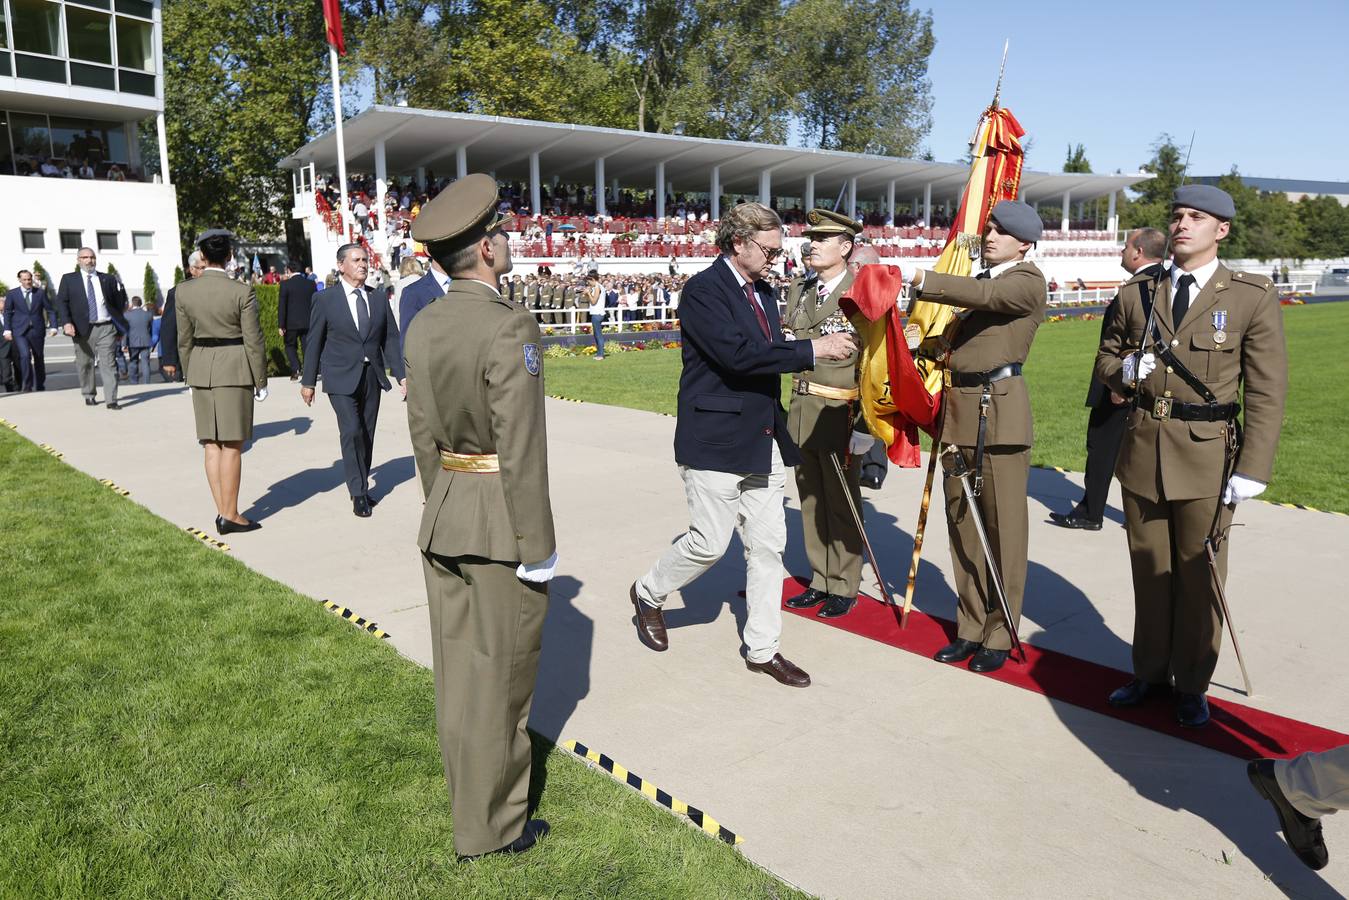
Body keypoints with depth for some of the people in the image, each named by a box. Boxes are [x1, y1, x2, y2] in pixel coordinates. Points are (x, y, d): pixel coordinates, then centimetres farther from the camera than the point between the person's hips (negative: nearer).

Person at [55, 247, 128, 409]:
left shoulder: (108, 279, 11)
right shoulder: (68, 279, 8)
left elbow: (118, 304, 15)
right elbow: (61, 302, 0)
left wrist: (120, 289, -2)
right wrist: (67, 323, -11)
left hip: (106, 328, 0)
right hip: (82, 329, 0)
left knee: (108, 363, -7)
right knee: (85, 364, 9)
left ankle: (111, 400, -9)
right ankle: (89, 395, 26)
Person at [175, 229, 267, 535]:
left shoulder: (184, 291, 2)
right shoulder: (242, 292, -11)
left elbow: (184, 339, 7)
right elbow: (253, 341, -8)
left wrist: (190, 375, 18)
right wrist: (260, 381, 1)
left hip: (200, 368, 5)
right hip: (234, 367, -4)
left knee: (211, 444, 10)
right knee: (232, 445, 0)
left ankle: (222, 512, 13)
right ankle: (230, 515, 3)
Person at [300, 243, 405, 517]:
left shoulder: (378, 300, 8)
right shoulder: (325, 299, -1)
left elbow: (390, 340, 9)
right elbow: (314, 342, 1)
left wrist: (402, 375, 1)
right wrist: (308, 381, 1)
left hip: (372, 376, 4)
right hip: (341, 378, -4)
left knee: (367, 434, 8)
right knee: (351, 430, -14)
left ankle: (362, 489, 21)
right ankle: (358, 493, -4)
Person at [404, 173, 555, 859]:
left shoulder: (423, 326, 4)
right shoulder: (509, 327, -19)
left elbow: (421, 433, 10)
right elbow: (522, 450, -20)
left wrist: (440, 504, 20)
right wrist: (537, 547, -14)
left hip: (443, 518, 8)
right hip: (500, 521, -7)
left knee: (456, 665, 18)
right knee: (499, 674, 6)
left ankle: (468, 788, 38)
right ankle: (488, 824, 20)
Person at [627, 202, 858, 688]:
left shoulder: (763, 291, 13)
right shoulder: (703, 290, -13)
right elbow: (738, 353, -26)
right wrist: (813, 349, -24)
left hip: (763, 440, 8)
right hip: (716, 440, -8)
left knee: (768, 545, 8)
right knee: (709, 543, 0)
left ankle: (762, 648, 20)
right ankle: (649, 593, 29)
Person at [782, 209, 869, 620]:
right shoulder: (798, 289, 11)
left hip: (840, 412, -6)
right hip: (801, 410, 6)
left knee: (842, 504, 5)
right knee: (809, 501, 13)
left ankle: (844, 588, 19)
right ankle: (820, 581, 27)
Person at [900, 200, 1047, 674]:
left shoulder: (1028, 282, -2)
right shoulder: (979, 279, 20)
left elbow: (984, 295, -22)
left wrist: (920, 278, -29)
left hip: (1000, 412, -7)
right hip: (958, 408, 7)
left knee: (1003, 526, 0)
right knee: (962, 523, 10)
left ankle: (999, 636, 10)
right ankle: (970, 628, 22)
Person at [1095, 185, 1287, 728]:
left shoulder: (1251, 297, -4)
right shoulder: (1137, 292, 6)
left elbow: (1267, 392, -6)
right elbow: (1106, 359, 16)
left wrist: (1252, 469, -12)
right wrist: (1125, 371, -8)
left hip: (1206, 456, -3)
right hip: (1142, 450, 3)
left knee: (1200, 577, 6)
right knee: (1149, 570, 14)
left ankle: (1192, 686, 23)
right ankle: (1150, 672, 30)